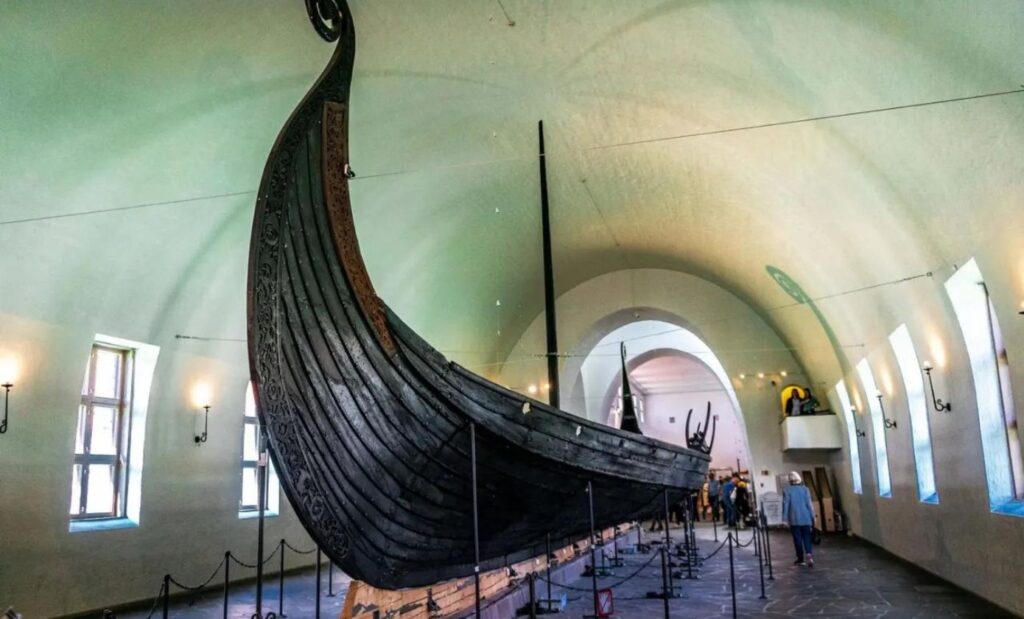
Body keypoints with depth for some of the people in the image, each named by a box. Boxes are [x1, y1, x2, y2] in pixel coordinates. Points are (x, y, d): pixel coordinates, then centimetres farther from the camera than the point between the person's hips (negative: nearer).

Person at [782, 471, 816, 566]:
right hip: (806, 518, 2)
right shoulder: (805, 489, 1)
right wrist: (813, 516, 8)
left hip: (794, 519, -2)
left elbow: (786, 505, -5)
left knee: (797, 538, 6)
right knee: (807, 537, 5)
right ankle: (808, 554, -18)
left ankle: (800, 559, 11)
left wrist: (784, 518, -2)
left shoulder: (787, 491, -4)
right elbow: (809, 504, 1)